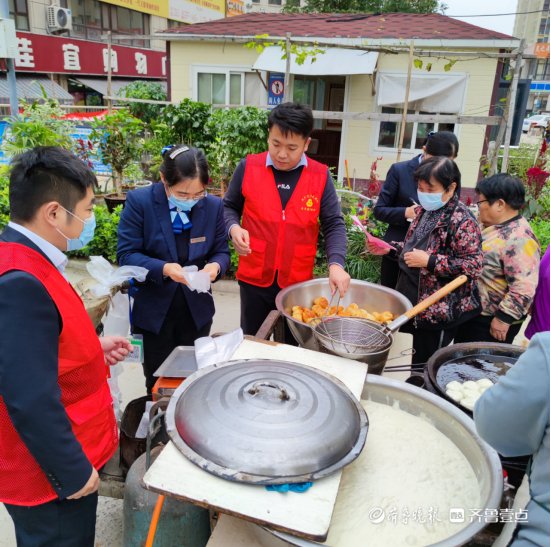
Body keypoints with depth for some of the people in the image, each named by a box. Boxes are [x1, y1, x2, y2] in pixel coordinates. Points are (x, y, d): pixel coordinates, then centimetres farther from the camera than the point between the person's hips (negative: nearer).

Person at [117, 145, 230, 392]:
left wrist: (215, 266, -19)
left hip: (196, 311, 3)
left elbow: (221, 251, 5)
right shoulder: (139, 201, -13)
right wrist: (164, 269, -30)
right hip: (153, 312, -2)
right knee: (158, 385, 13)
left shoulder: (213, 205, -4)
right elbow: (126, 254, -13)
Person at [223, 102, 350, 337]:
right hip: (253, 280, 0)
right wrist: (234, 228, -13)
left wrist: (336, 264, -18)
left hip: (298, 283, 0)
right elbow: (229, 207, 9)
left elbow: (334, 225, -2)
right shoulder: (248, 167, -5)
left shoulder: (320, 176, -5)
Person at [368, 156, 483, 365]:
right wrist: (389, 248, 3)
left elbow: (473, 266, -22)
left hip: (439, 309, -8)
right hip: (417, 300, 8)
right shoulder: (426, 210, 8)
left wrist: (429, 262, -25)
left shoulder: (462, 220, -18)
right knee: (418, 360, 20)